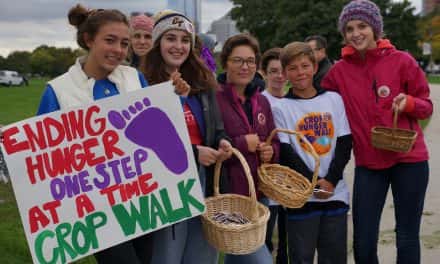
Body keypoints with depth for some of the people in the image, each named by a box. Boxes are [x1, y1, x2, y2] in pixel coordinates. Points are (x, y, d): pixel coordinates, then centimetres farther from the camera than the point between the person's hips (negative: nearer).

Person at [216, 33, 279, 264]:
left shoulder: (261, 102, 11)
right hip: (228, 195, -7)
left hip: (257, 194, 7)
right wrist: (241, 144, -20)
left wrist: (271, 151, -1)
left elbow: (274, 142, 20)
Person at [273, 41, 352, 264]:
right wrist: (314, 182, -13)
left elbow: (345, 144, 3)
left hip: (336, 193, 3)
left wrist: (330, 181, -9)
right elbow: (285, 153, -6)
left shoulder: (334, 99, 7)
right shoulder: (281, 108, 0)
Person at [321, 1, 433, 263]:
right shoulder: (339, 71, 1)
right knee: (363, 243, 4)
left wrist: (409, 103, -20)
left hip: (409, 160, -1)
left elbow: (426, 107, 0)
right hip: (367, 164, 2)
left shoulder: (402, 61, -5)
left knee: (407, 239, 7)